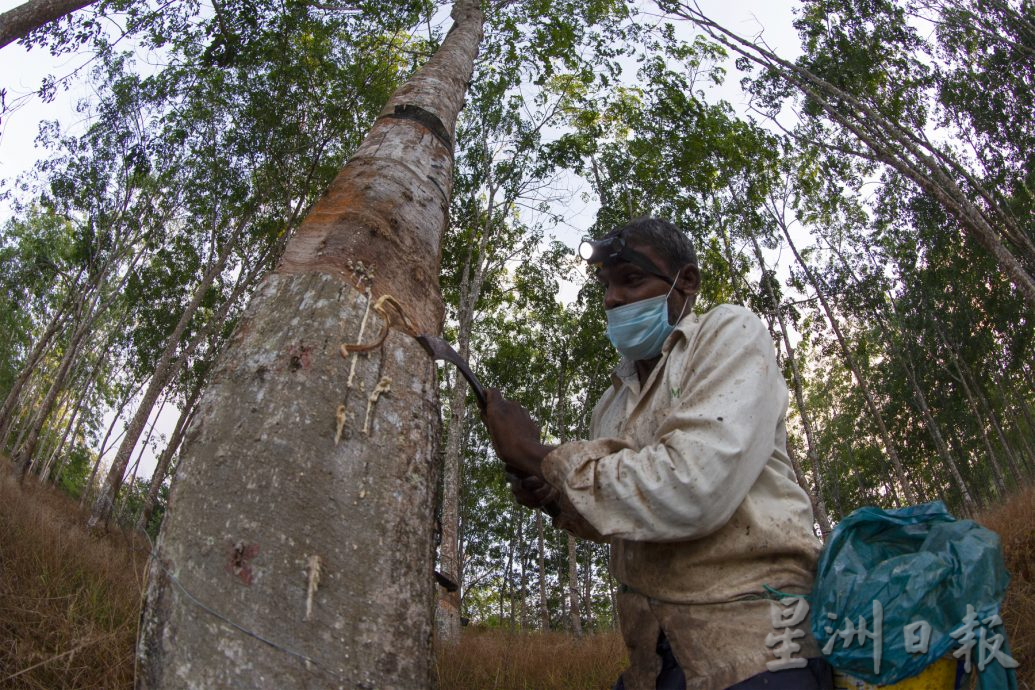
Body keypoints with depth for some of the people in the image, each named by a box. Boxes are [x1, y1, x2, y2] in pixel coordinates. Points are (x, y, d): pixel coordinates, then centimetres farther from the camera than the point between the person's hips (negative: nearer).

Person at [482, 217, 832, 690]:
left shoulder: (730, 334, -8)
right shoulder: (614, 402, 12)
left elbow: (688, 490, -23)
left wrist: (539, 458, -14)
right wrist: (555, 501, -2)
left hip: (751, 643, -6)